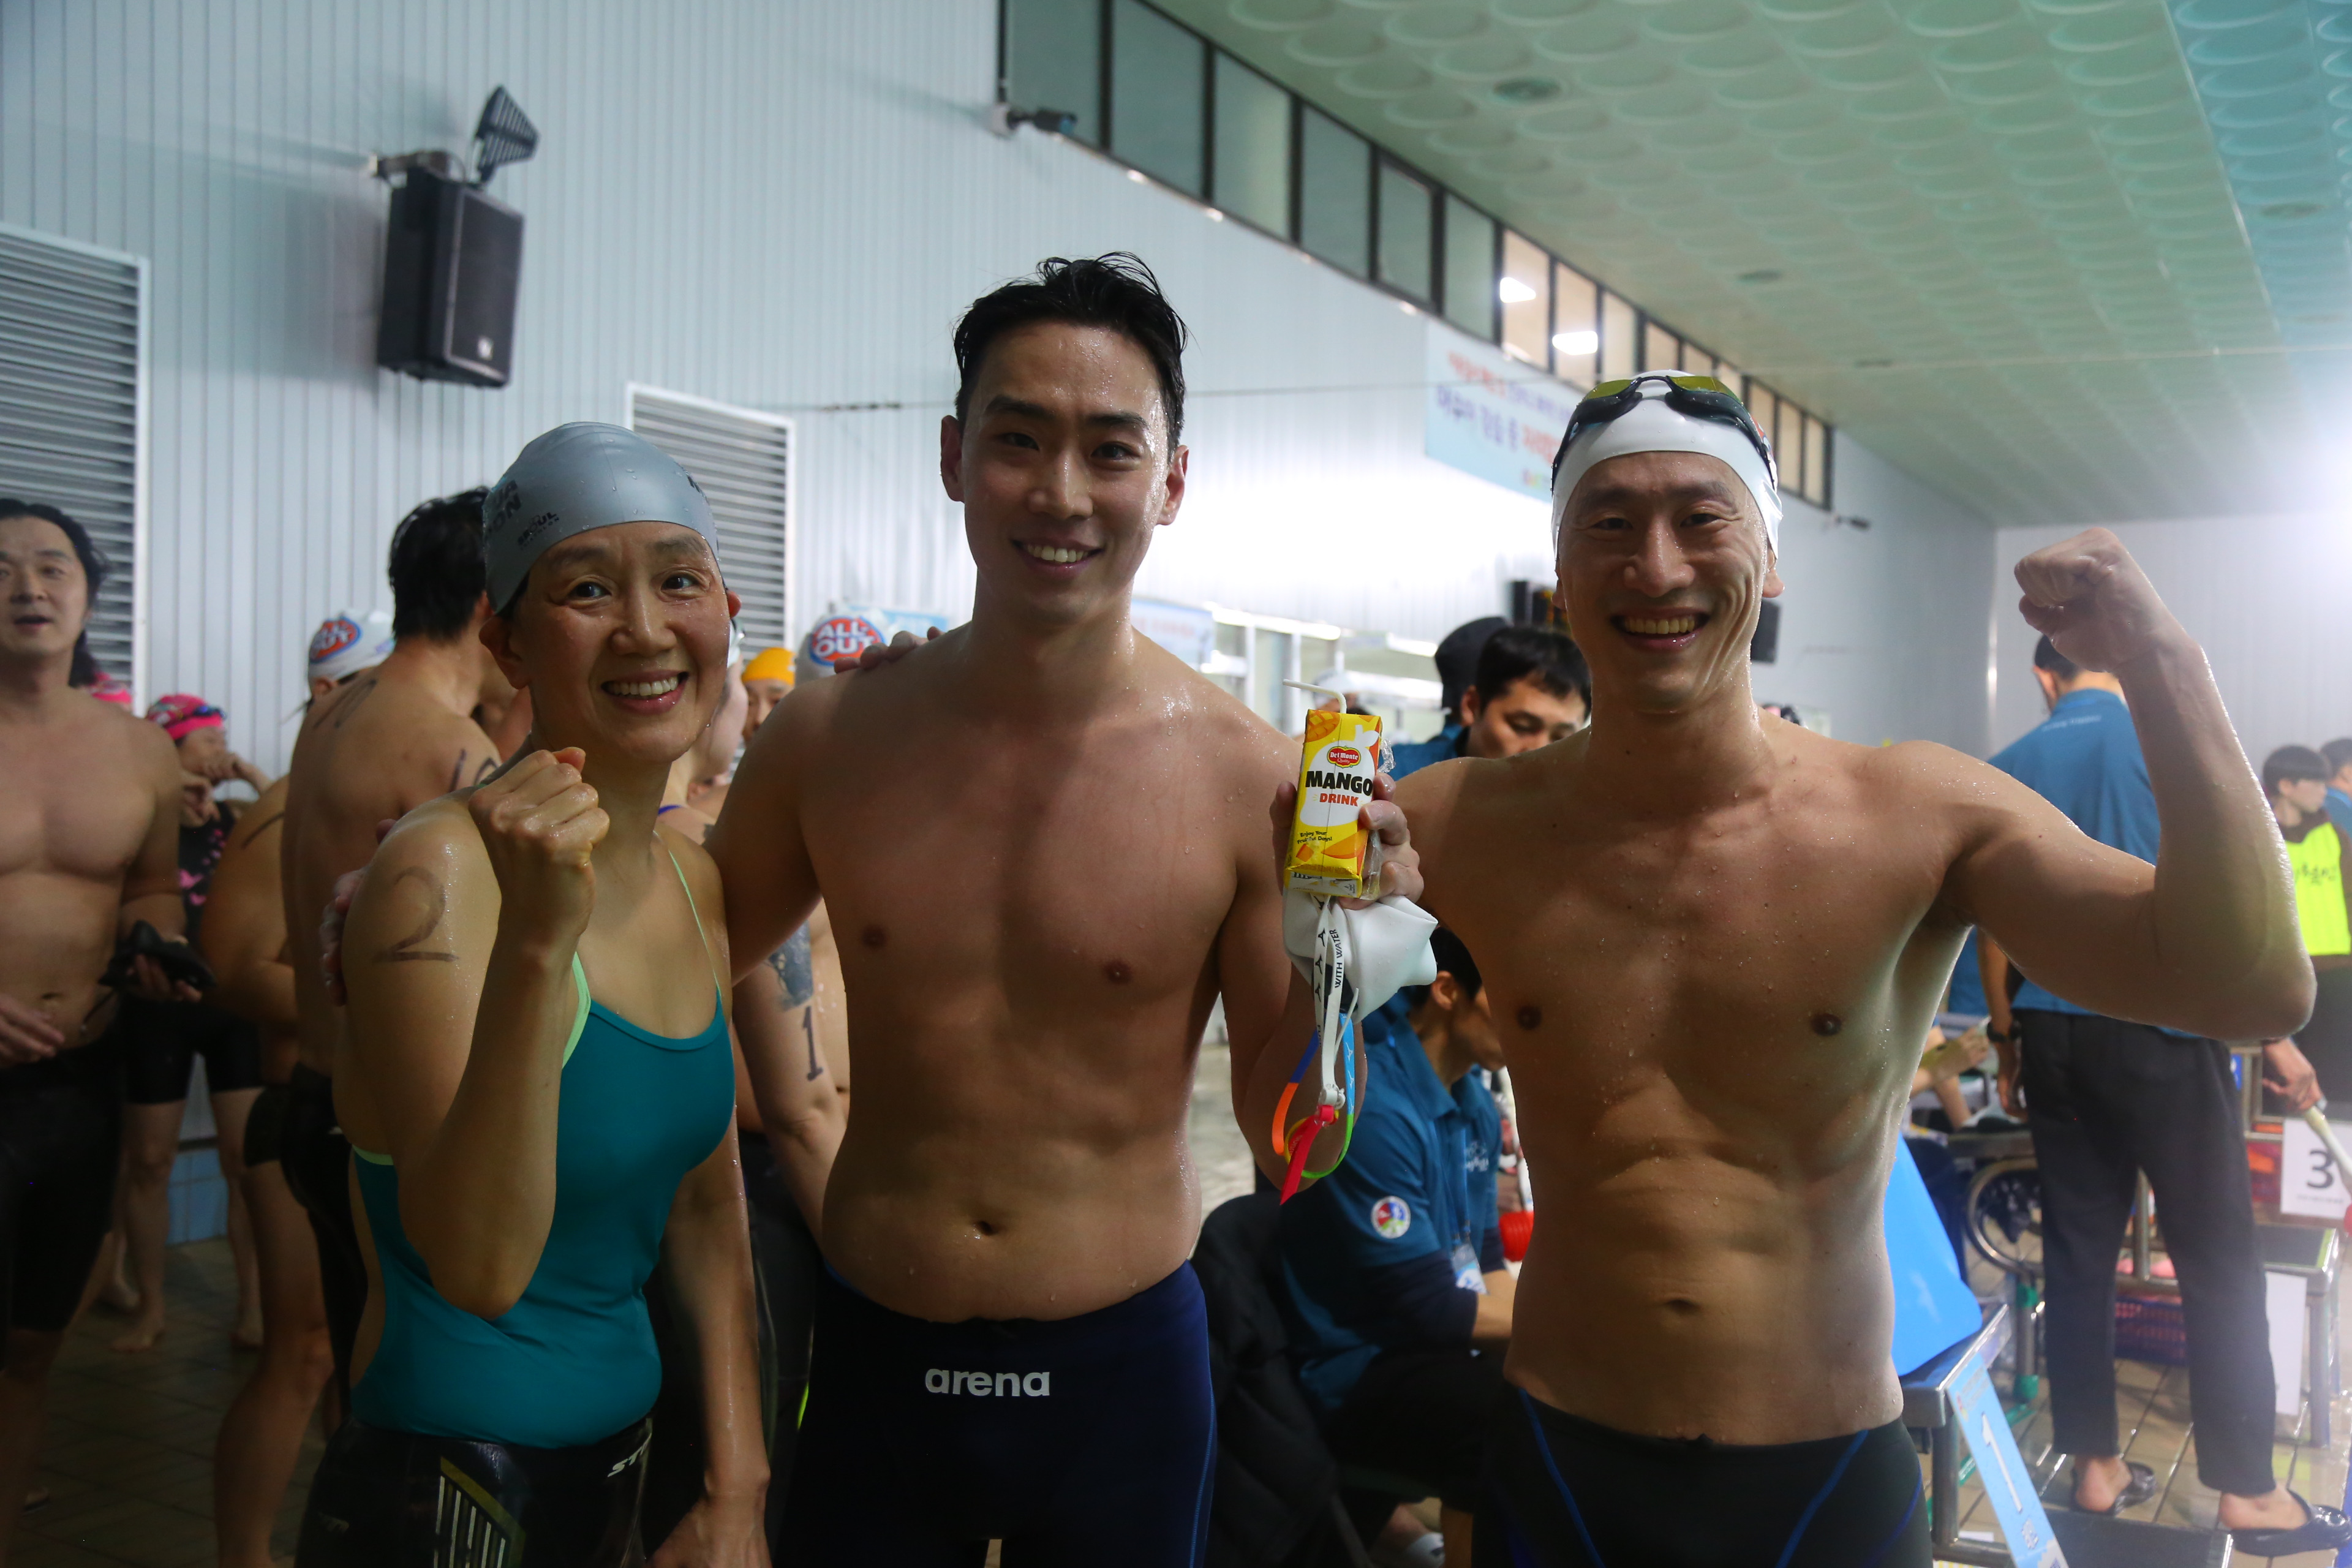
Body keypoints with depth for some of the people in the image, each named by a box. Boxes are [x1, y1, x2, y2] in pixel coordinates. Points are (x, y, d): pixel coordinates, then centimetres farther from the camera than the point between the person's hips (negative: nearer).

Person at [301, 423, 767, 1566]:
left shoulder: (692, 879, 1)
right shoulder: (441, 870, -21)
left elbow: (706, 1205, 8)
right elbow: (479, 1267, -28)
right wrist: (537, 946, -39)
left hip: (621, 1460, 7)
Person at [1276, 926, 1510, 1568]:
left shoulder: (1475, 1099, 6)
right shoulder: (1377, 1105, -22)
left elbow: (1483, 1263, 12)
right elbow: (1428, 1308, -20)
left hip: (1439, 1342, 9)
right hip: (1356, 1371, -9)